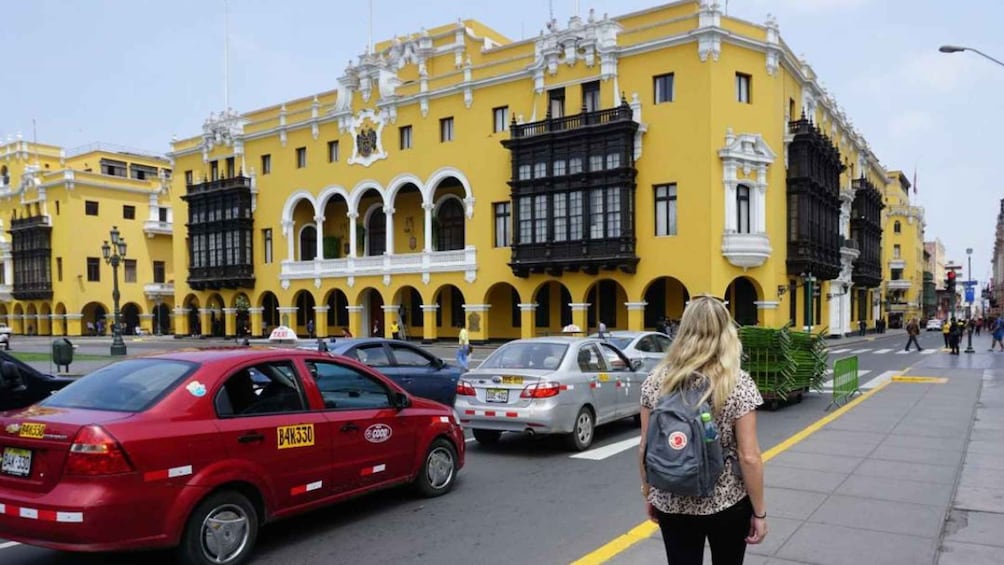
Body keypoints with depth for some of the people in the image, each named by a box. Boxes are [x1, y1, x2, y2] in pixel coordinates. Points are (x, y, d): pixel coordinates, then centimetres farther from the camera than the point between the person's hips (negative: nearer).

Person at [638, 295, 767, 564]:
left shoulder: (657, 381, -7)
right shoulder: (738, 383, -15)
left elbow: (645, 449, -2)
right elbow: (749, 457, -15)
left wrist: (648, 494, 11)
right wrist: (759, 512, -4)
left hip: (672, 504, 2)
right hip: (727, 504, -1)